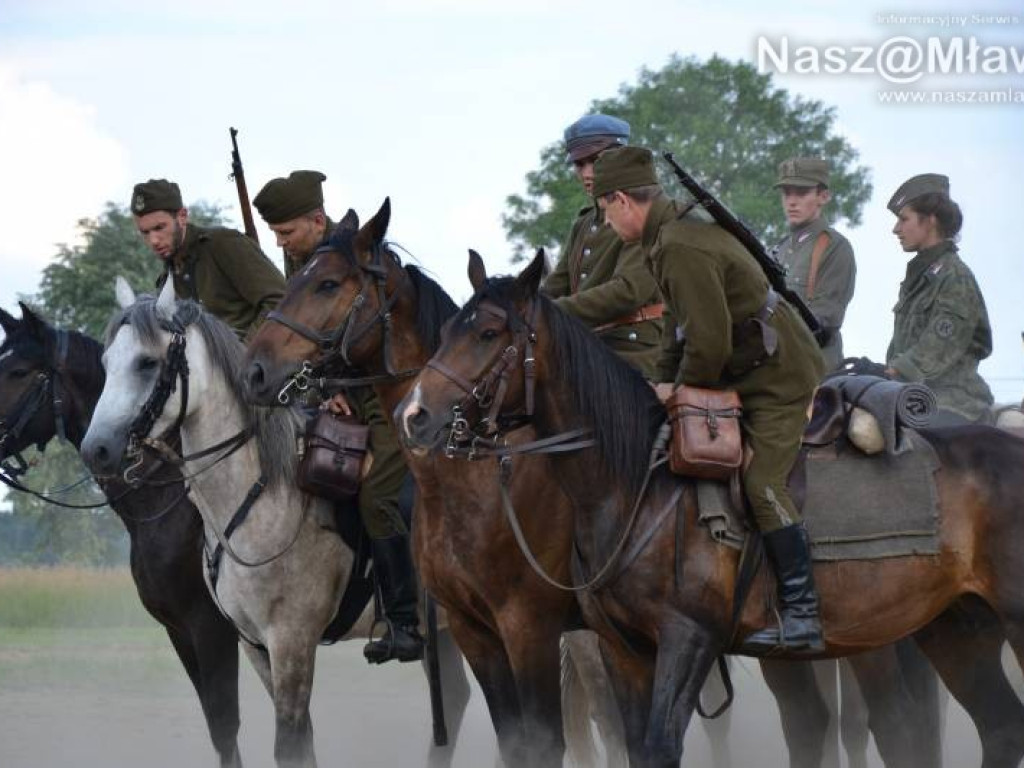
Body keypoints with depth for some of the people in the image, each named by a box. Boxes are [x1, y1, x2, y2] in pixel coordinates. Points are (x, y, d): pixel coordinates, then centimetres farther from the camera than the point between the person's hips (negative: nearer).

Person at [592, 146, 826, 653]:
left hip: (779, 377, -11)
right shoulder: (671, 233, 10)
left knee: (762, 482, -18)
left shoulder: (681, 249, -25)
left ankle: (803, 616, -19)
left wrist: (683, 389, -8)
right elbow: (680, 324, 18)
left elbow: (709, 340, -25)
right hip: (744, 373, 11)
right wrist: (664, 384, 9)